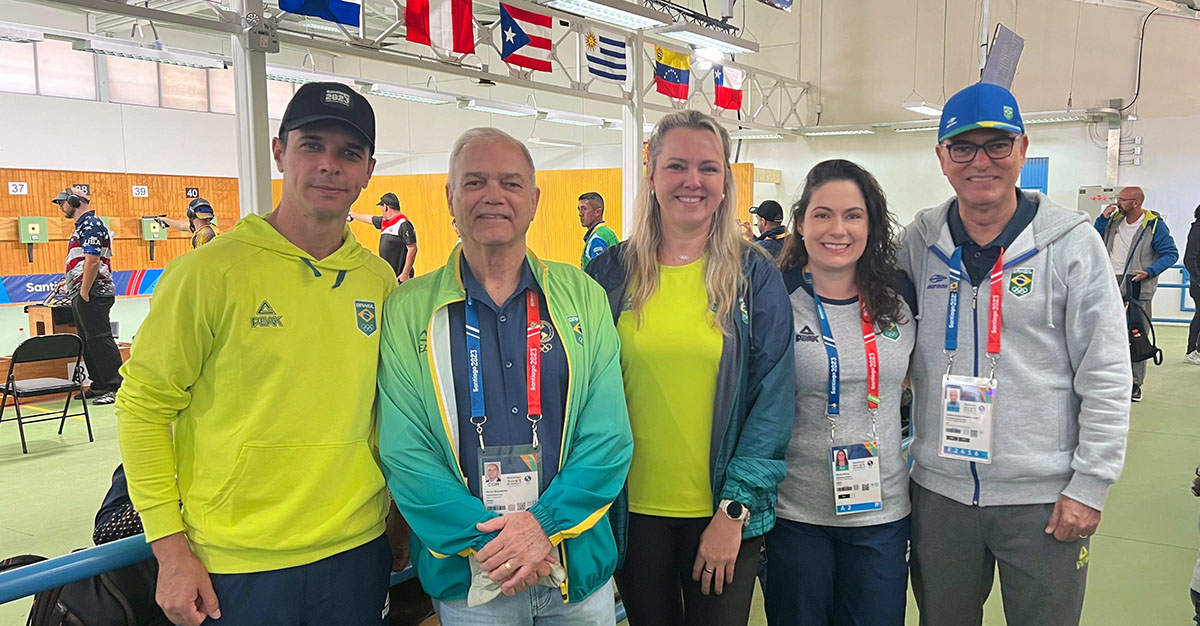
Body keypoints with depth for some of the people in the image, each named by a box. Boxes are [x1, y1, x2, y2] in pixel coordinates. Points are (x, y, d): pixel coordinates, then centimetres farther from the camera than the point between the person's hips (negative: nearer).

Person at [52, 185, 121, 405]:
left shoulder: (91, 225, -13)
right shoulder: (83, 226, 19)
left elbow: (92, 262, -21)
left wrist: (84, 292, -19)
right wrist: (70, 281, 28)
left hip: (93, 294, -11)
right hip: (82, 294, 11)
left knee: (99, 339, -9)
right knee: (88, 341, 13)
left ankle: (116, 387, -6)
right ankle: (100, 385, 19)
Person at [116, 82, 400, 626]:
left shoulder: (379, 280, 1)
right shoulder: (212, 271, -11)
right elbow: (143, 406, -6)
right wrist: (171, 550, -8)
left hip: (356, 553, 4)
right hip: (233, 568, -3)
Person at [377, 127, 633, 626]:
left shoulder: (582, 296, 1)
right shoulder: (408, 310, -3)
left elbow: (609, 438, -4)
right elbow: (404, 454, -7)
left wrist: (543, 522, -16)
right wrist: (486, 539, -16)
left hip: (580, 565, 1)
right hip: (465, 579, -1)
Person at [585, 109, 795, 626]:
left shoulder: (756, 276, -3)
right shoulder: (610, 273, -1)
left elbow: (773, 398, -6)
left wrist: (734, 509, -10)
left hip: (724, 514, -1)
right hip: (632, 511, 1)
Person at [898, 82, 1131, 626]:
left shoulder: (1071, 243, -6)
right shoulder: (919, 241, 1)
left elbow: (1106, 376, -6)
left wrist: (1089, 485, -8)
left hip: (1045, 499, -2)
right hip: (938, 490, 3)